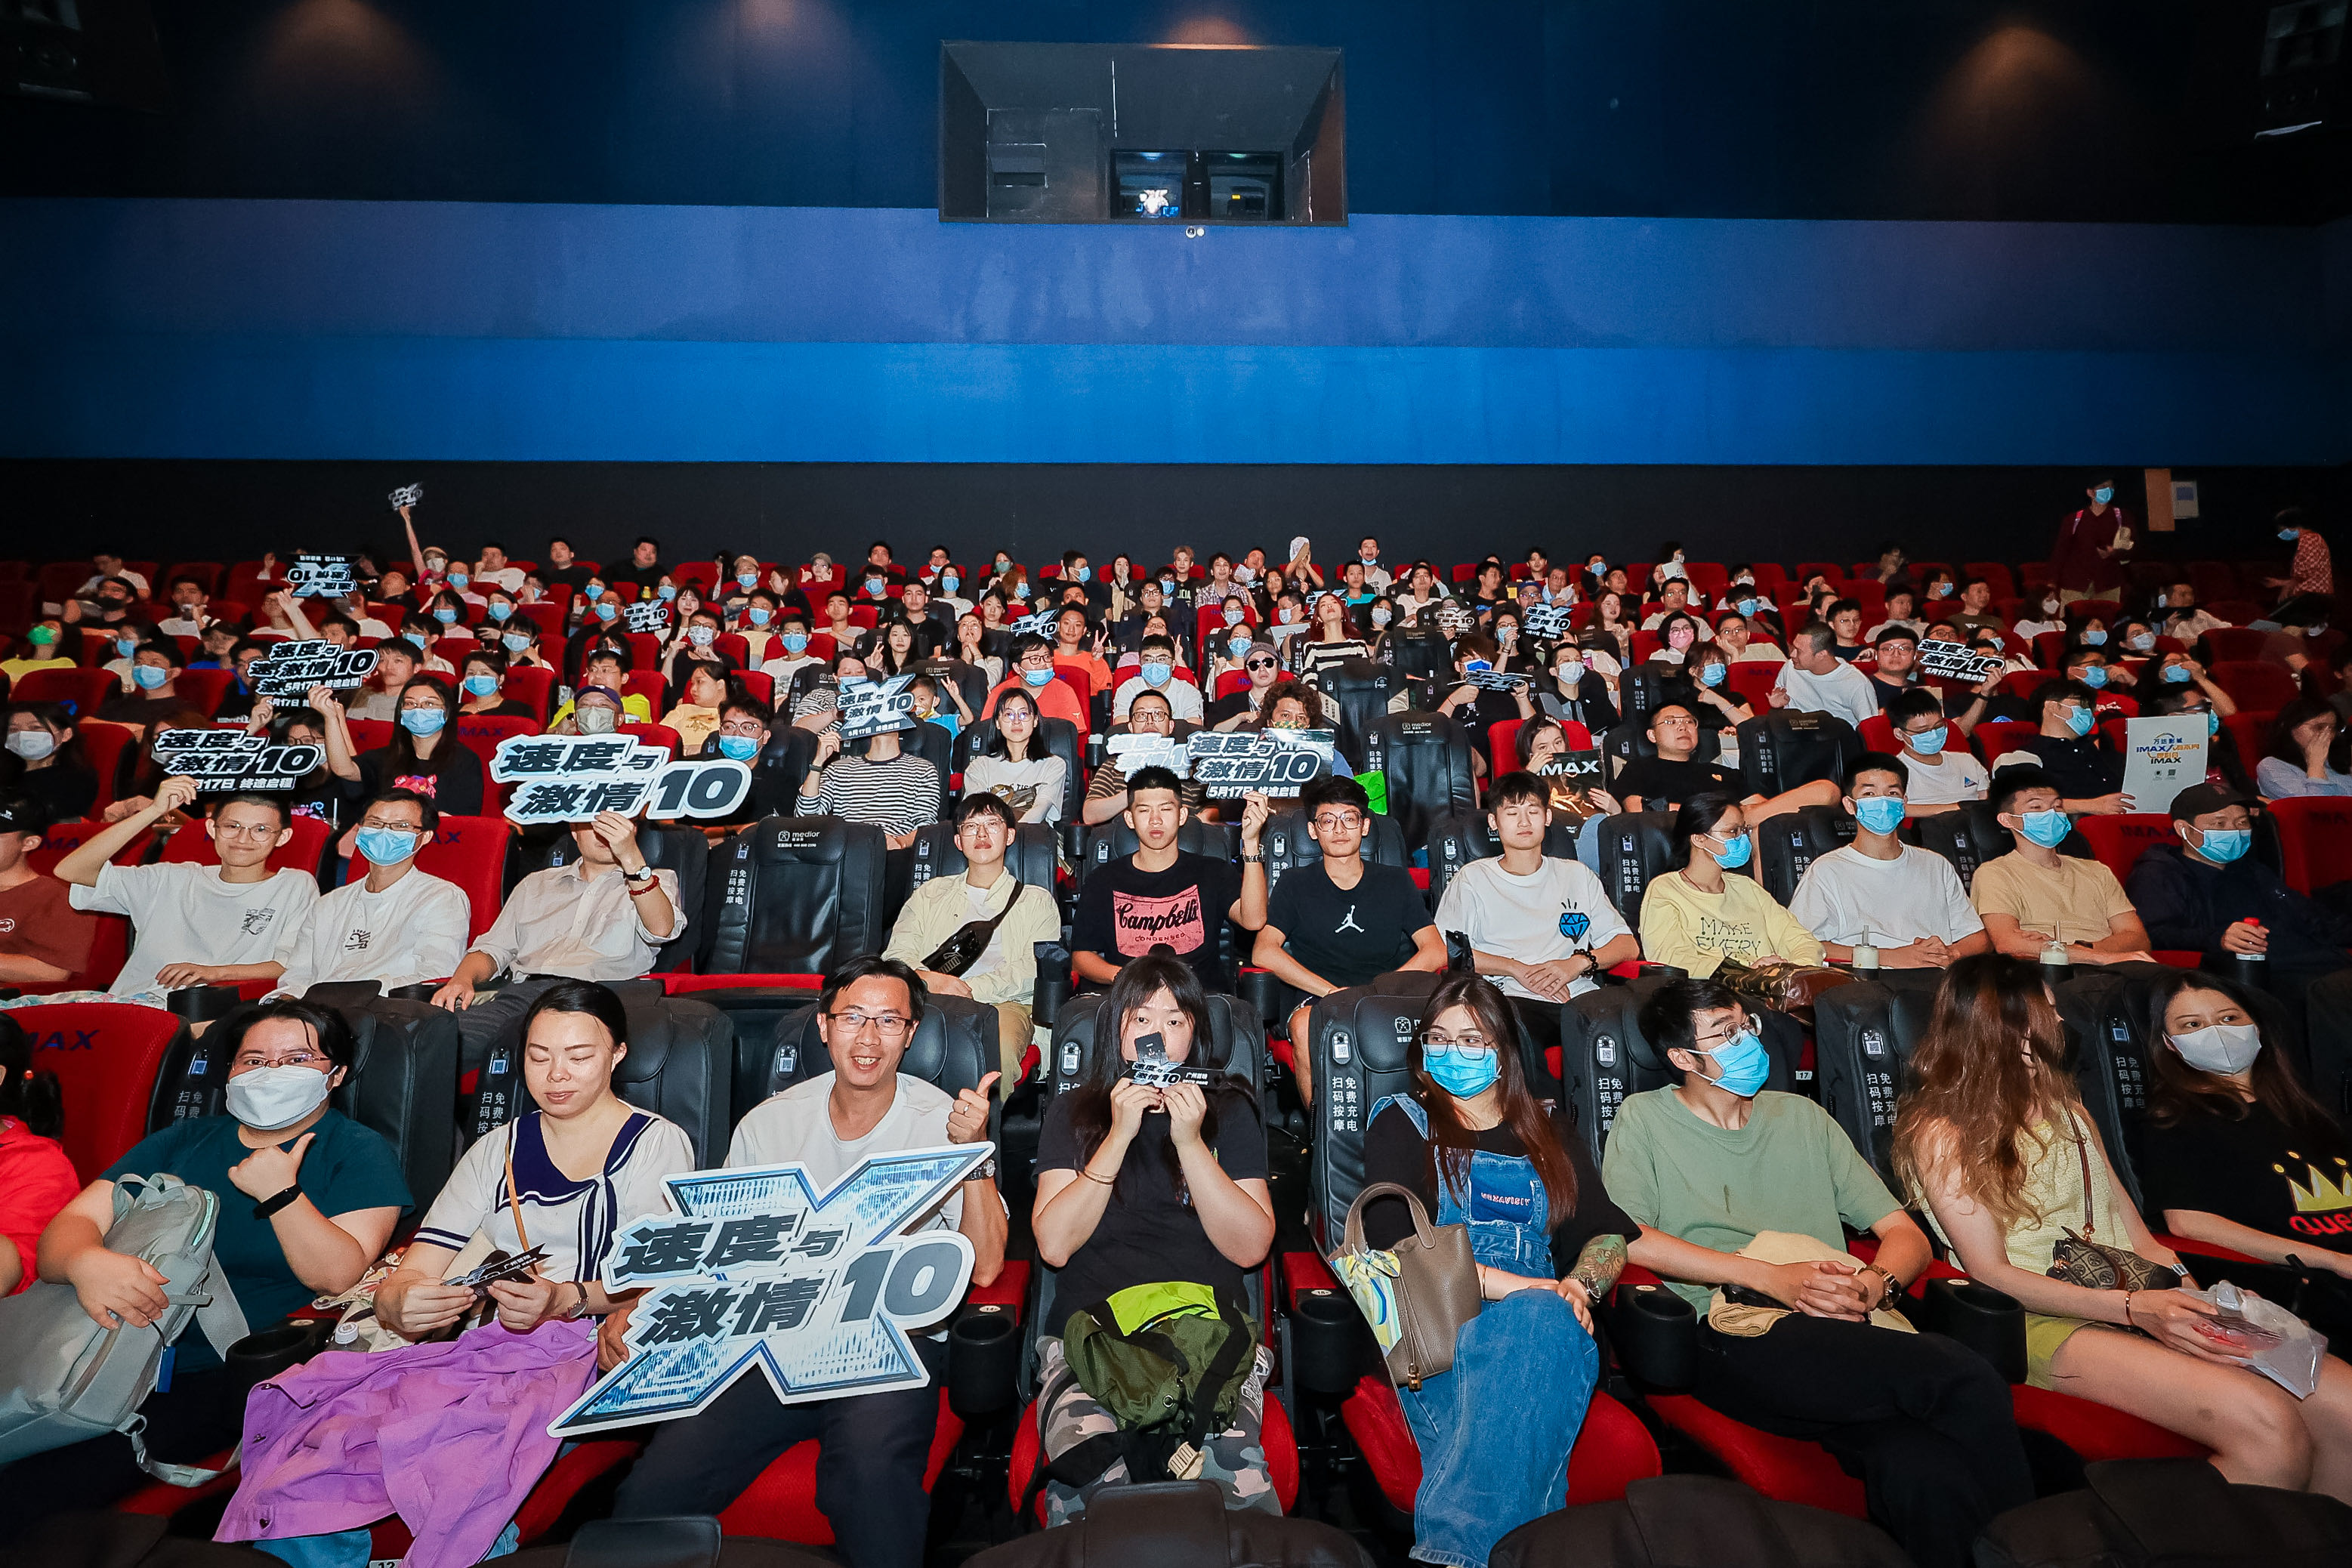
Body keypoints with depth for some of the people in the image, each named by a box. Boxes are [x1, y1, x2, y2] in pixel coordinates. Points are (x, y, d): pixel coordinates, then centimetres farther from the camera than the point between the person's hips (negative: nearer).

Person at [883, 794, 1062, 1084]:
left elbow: (1036, 969, 4)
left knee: (999, 1050, -38)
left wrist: (972, 989, -12)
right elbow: (897, 953, 15)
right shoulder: (931, 893, 29)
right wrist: (928, 979, -10)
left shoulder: (1036, 901, 22)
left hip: (1003, 1003, -1)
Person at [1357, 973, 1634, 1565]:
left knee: (1546, 1319, -35)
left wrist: (1578, 1285, -9)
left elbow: (1608, 1232, 14)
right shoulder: (1401, 1123, 13)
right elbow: (1391, 1244, -2)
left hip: (1542, 1315, 3)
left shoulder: (1548, 1130, 25)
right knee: (1538, 1318, -36)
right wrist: (1498, 1281, -15)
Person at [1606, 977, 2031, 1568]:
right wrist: (1772, 1277, -9)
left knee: (1926, 1473, -31)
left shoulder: (1801, 1115, 25)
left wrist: (1877, 1283, -3)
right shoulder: (1645, 1118, 10)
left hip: (1850, 1331, 4)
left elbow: (1906, 1235, 20)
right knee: (1967, 1381, -26)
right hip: (1735, 1336, -4)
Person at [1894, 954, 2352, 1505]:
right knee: (2270, 1431, -25)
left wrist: (2182, 1291, -3)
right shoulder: (1941, 1135, -5)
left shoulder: (2064, 1106, 19)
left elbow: (2129, 1224, 16)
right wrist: (2134, 1308, -17)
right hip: (2047, 1320, -7)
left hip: (2145, 1299, 7)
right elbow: (1992, 1275, -9)